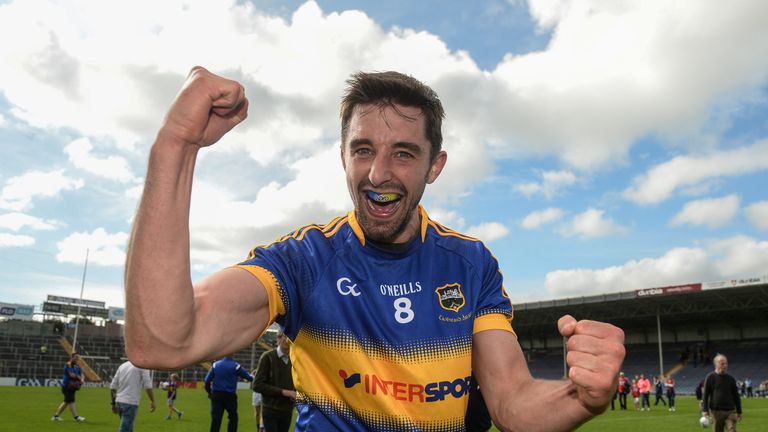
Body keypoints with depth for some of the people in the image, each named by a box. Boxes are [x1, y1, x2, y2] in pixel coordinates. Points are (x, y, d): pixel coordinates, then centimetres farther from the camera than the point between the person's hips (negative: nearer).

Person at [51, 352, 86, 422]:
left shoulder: (77, 366, 11)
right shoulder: (67, 365, -12)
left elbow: (81, 374, 6)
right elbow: (71, 375, -21)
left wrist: (82, 379, -15)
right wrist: (79, 377, -10)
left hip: (72, 387, 8)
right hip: (67, 386, -8)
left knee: (66, 401, 12)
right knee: (71, 401, -7)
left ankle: (56, 416, 23)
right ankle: (76, 417, -7)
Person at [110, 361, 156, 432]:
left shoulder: (122, 366, 15)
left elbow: (112, 387, 14)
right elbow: (148, 386, -12)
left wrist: (114, 403, 19)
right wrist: (152, 401, -6)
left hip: (119, 401, 7)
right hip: (131, 403, -7)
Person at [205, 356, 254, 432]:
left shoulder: (215, 364, 5)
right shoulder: (235, 366, -3)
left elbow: (207, 381, -1)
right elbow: (249, 377, 3)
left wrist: (209, 392, 11)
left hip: (216, 395, 2)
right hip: (230, 396, -2)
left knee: (216, 419, 0)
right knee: (233, 418, 12)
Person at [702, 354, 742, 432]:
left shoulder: (731, 379, 10)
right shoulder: (710, 377, -1)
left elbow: (736, 396, 17)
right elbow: (705, 395, -2)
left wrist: (739, 412, 16)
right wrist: (705, 410, -9)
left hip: (730, 411, 2)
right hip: (716, 411, -2)